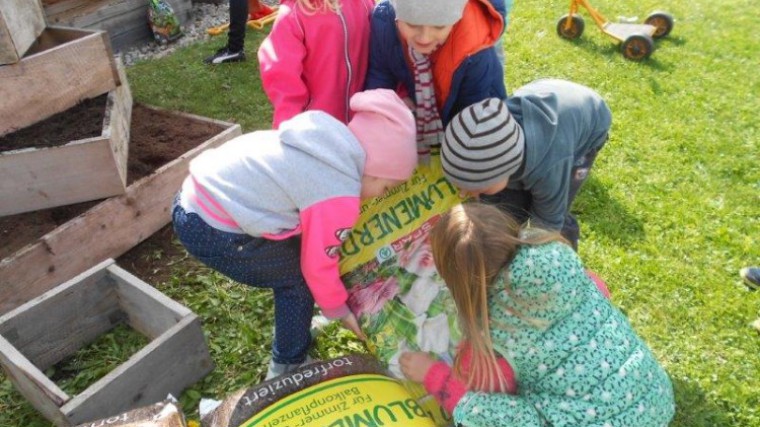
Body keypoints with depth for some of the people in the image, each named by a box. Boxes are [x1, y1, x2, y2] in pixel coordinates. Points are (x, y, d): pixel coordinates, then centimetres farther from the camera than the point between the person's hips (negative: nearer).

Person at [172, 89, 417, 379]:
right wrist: (338, 310, 11)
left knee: (293, 257, 20)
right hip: (213, 233, -9)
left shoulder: (329, 141, 7)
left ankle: (295, 327, 40)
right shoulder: (338, 197, -19)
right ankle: (287, 367, 22)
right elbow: (318, 265, -8)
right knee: (298, 277, 5)